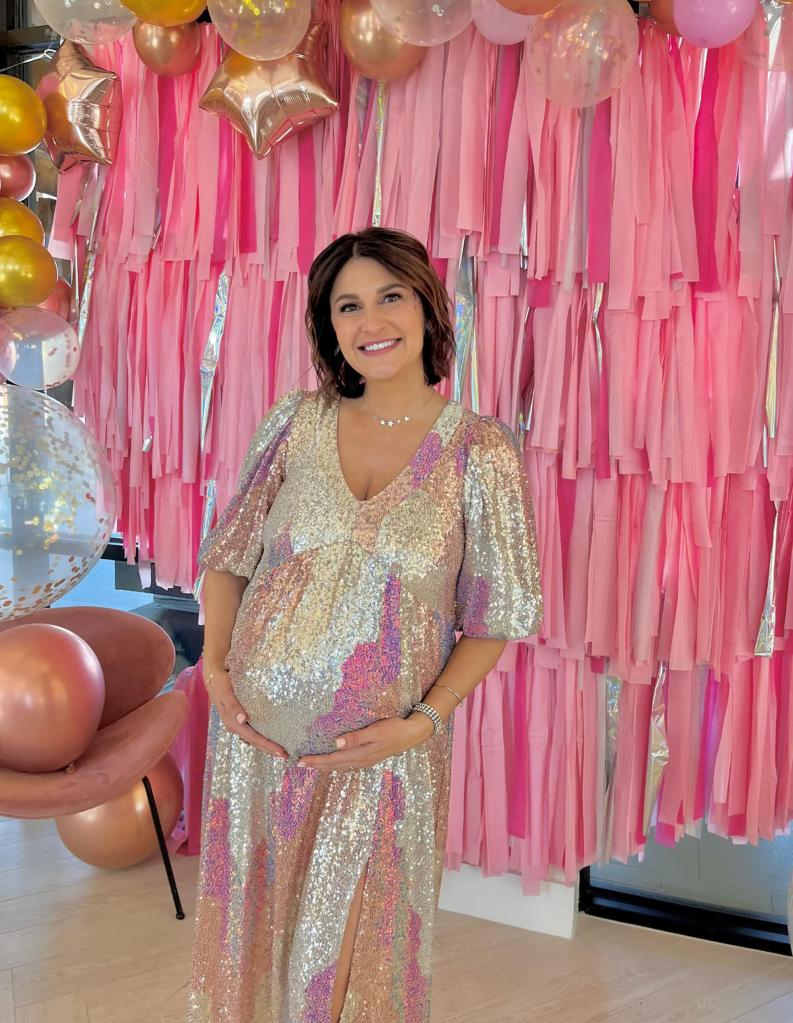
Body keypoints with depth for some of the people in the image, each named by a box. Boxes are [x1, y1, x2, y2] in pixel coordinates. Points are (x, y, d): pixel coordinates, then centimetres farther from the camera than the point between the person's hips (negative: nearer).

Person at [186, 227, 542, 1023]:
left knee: (346, 944, 15)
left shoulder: (480, 449, -8)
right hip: (255, 727, 3)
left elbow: (498, 615, -4)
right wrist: (215, 665, -6)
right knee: (250, 921, 21)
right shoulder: (297, 421, -2)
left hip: (379, 749, -2)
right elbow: (229, 553, 6)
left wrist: (422, 722, -12)